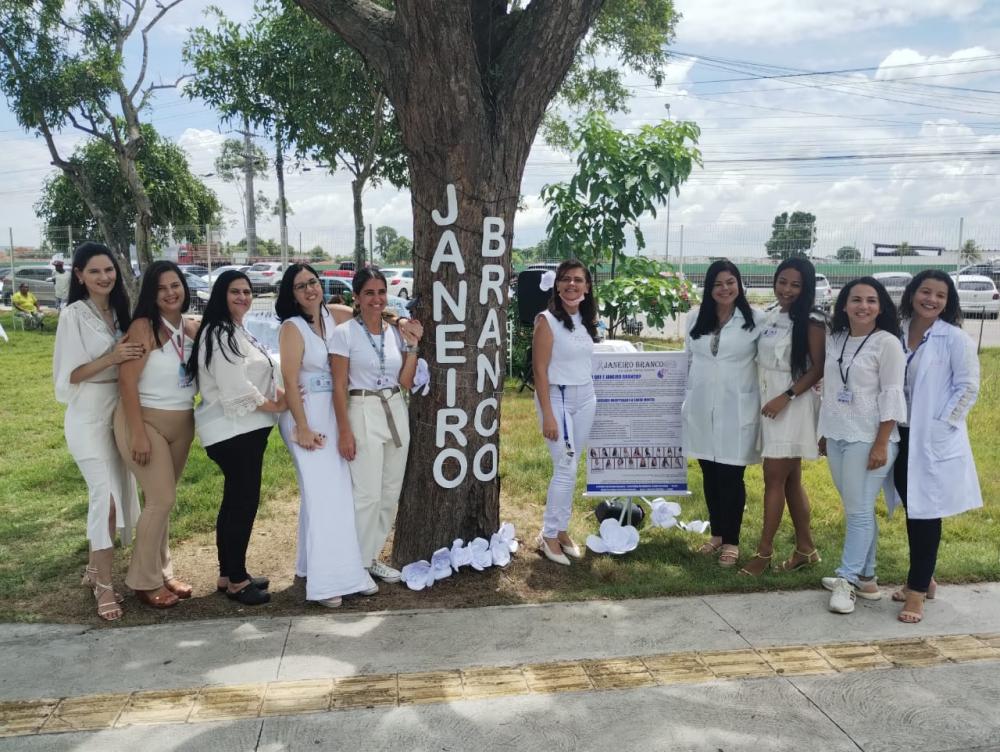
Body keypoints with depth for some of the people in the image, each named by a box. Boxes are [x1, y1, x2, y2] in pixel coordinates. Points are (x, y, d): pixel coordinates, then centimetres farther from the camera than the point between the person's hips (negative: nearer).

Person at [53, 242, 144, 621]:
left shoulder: (118, 312, 9)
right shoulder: (74, 315, -10)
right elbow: (69, 375, -13)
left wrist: (134, 356, -3)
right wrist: (110, 358, -24)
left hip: (120, 412, 7)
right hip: (89, 417, -6)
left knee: (115, 494, 11)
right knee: (106, 496, -10)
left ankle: (95, 569, 26)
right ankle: (104, 585, 1)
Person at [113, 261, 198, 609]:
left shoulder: (192, 329, 3)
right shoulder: (144, 327, -15)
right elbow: (127, 381, -19)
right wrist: (138, 434, -21)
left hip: (181, 423, 6)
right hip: (145, 421, -6)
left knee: (160, 499, 14)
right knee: (161, 499, -7)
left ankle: (162, 573, 24)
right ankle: (144, 581, 9)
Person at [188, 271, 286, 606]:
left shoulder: (238, 332, 17)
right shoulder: (219, 334, -15)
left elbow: (255, 377, 21)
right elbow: (235, 388, -22)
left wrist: (278, 392, 2)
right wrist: (275, 407, -11)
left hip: (245, 427, 11)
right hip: (233, 429, -11)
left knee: (235, 501, 15)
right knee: (244, 502, -5)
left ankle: (230, 574, 24)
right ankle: (236, 580, 5)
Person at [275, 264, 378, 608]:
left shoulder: (331, 318, 7)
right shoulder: (293, 327, -9)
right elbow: (290, 382, -13)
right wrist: (303, 428, -17)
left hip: (334, 414, 6)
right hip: (306, 415, -6)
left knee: (341, 491, 9)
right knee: (322, 494, -8)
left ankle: (347, 566, 23)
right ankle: (325, 580, -2)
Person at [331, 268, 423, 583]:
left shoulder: (395, 332, 8)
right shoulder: (344, 333, -7)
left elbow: (405, 382, 6)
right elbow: (339, 386, -9)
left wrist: (413, 345, -3)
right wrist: (344, 431, -13)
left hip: (396, 414, 6)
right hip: (363, 414, -6)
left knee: (391, 493, 10)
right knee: (368, 495, -5)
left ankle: (372, 556, 26)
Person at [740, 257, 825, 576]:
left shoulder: (811, 321, -10)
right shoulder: (769, 315, 9)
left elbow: (818, 369, -13)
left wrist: (786, 397, -20)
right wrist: (767, 397, 7)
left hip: (792, 404, -7)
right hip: (768, 401, 7)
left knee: (774, 478, -4)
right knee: (790, 479, 13)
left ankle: (764, 550, 6)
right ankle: (805, 548, 24)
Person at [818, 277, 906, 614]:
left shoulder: (887, 343, -8)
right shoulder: (835, 339, 10)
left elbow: (891, 395, -11)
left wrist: (881, 444, -16)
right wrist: (824, 432, 16)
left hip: (867, 438, -6)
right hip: (836, 435, 6)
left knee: (859, 511, -3)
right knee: (857, 510, 12)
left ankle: (847, 580, 7)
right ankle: (865, 578, 21)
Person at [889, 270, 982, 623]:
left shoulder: (955, 338, -9)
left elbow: (968, 386, -9)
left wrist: (941, 424, -13)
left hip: (934, 440, -5)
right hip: (902, 436, 5)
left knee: (926, 513, 0)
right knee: (912, 511, 13)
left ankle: (917, 589, 8)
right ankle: (923, 578, 29)